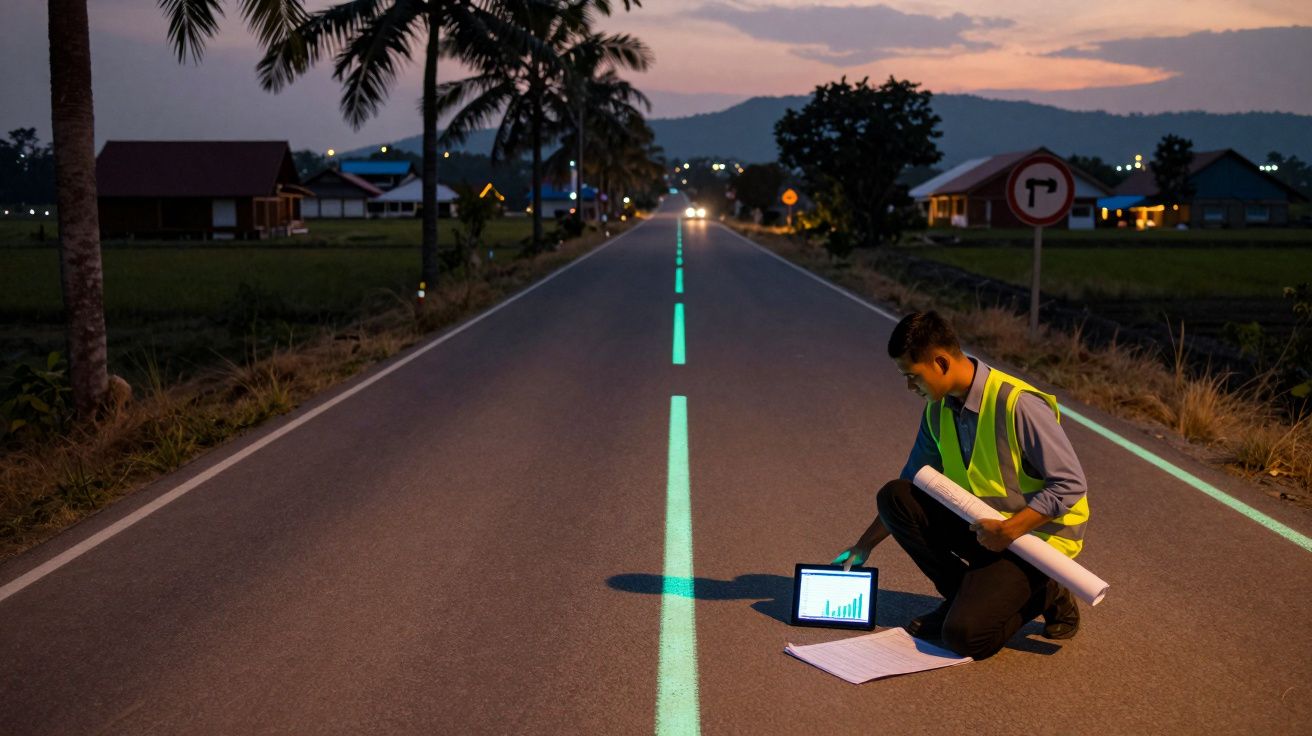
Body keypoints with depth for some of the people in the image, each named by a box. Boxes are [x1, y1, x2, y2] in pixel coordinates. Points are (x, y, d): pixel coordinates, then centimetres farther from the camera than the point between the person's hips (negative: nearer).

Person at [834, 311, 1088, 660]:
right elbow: (911, 485, 13)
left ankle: (1045, 596, 6)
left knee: (964, 636, -23)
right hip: (982, 524, 7)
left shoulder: (1019, 405, -24)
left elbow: (1070, 484, -21)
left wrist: (1009, 530, -27)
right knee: (893, 497, -12)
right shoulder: (937, 410, 1)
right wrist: (864, 545, 14)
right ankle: (966, 594, 1)